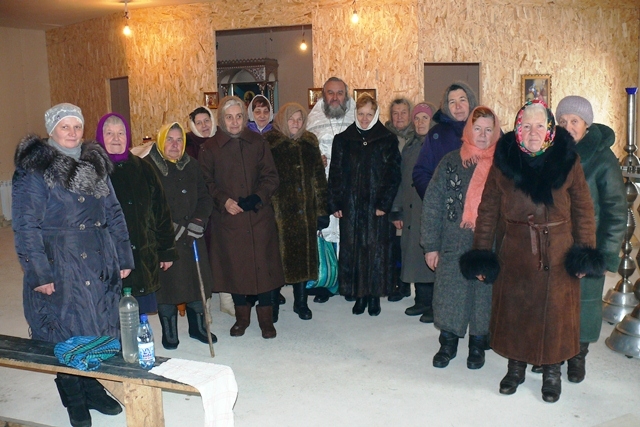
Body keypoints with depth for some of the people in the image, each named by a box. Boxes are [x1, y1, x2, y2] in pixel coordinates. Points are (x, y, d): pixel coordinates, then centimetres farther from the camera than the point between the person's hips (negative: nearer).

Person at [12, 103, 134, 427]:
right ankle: (75, 400, 25)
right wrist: (39, 273, -15)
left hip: (100, 263, 5)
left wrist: (123, 257, 7)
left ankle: (95, 390, 31)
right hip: (60, 266, -5)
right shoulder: (33, 170, -8)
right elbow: (26, 226, -11)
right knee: (67, 332, 6)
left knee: (101, 328, 12)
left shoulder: (95, 164, 9)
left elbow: (113, 214, 10)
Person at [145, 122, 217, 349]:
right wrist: (170, 228, -15)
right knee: (167, 283, 3)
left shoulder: (191, 165, 9)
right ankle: (169, 332, 21)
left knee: (197, 281, 9)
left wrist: (199, 220, -6)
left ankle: (198, 326, 27)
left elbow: (204, 198, 11)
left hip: (192, 237, 4)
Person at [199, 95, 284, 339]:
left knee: (263, 264, 1)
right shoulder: (210, 149, 3)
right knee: (234, 266, 6)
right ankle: (241, 316, 24)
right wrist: (223, 200, -12)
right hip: (227, 218, 0)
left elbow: (271, 177, 4)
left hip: (259, 216, 0)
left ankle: (266, 318, 16)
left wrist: (258, 197, -13)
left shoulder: (258, 143, 5)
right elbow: (206, 183, 4)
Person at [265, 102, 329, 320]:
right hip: (279, 210, -4)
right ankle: (272, 302, 16)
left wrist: (322, 209, 8)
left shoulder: (310, 142, 11)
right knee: (279, 254, 0)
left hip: (306, 210, 4)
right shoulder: (269, 142, -2)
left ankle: (301, 302, 23)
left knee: (304, 253, 9)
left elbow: (319, 177, 12)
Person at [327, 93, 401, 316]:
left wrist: (384, 204, -9)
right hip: (350, 207, 2)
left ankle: (374, 295, 15)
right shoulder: (343, 140, 8)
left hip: (377, 207, -2)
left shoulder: (388, 140, 3)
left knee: (376, 251, 3)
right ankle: (359, 295, 16)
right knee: (352, 251, 4)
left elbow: (393, 175, -2)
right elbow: (335, 174, 6)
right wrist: (335, 203, -1)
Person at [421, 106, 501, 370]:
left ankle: (477, 345, 30)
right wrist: (431, 245, -3)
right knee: (450, 294, 6)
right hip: (454, 246, 0)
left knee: (484, 295, 10)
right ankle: (448, 343, 27)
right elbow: (432, 205, 1)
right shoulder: (451, 162, 1)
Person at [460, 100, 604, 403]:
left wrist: (585, 252, -4)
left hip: (558, 254, -1)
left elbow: (583, 210, -1)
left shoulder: (567, 161, -4)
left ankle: (552, 372, 29)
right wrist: (482, 252, -3)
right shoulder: (503, 162, -3)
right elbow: (487, 211, -1)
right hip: (514, 253, 1)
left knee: (554, 312, 9)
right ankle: (515, 367, 31)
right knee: (513, 310, 11)